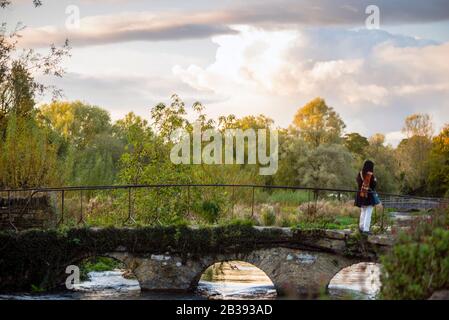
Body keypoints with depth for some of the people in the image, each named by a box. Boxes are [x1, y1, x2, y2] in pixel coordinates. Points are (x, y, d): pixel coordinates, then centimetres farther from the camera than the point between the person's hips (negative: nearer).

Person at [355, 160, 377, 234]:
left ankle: (361, 227, 25)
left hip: (361, 195, 6)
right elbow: (374, 185, -11)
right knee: (368, 214, -1)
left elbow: (358, 184, 7)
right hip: (369, 195, -6)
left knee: (363, 212, 19)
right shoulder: (371, 175, -16)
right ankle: (366, 229, -5)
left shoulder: (360, 174, 1)